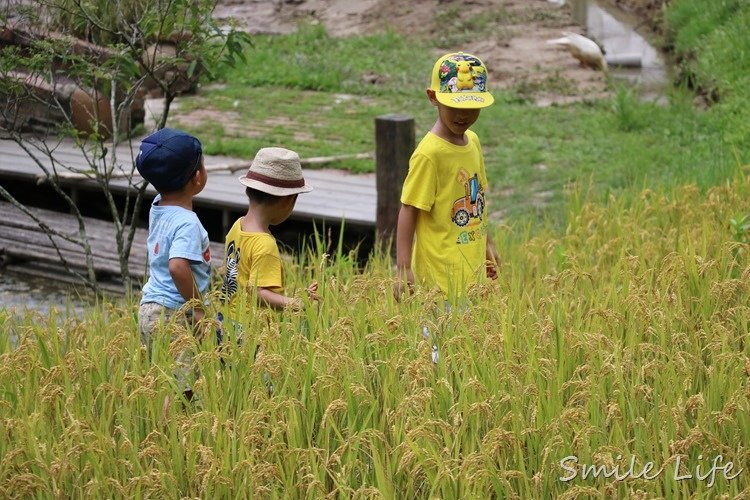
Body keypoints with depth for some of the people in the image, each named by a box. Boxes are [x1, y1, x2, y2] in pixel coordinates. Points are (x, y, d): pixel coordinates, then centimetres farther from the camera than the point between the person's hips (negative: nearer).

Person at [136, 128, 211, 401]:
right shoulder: (187, 224, -20)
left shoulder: (157, 207, 6)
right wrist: (197, 307, -25)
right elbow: (178, 265, -35)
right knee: (180, 393, -5)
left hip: (150, 308, 9)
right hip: (174, 315, -9)